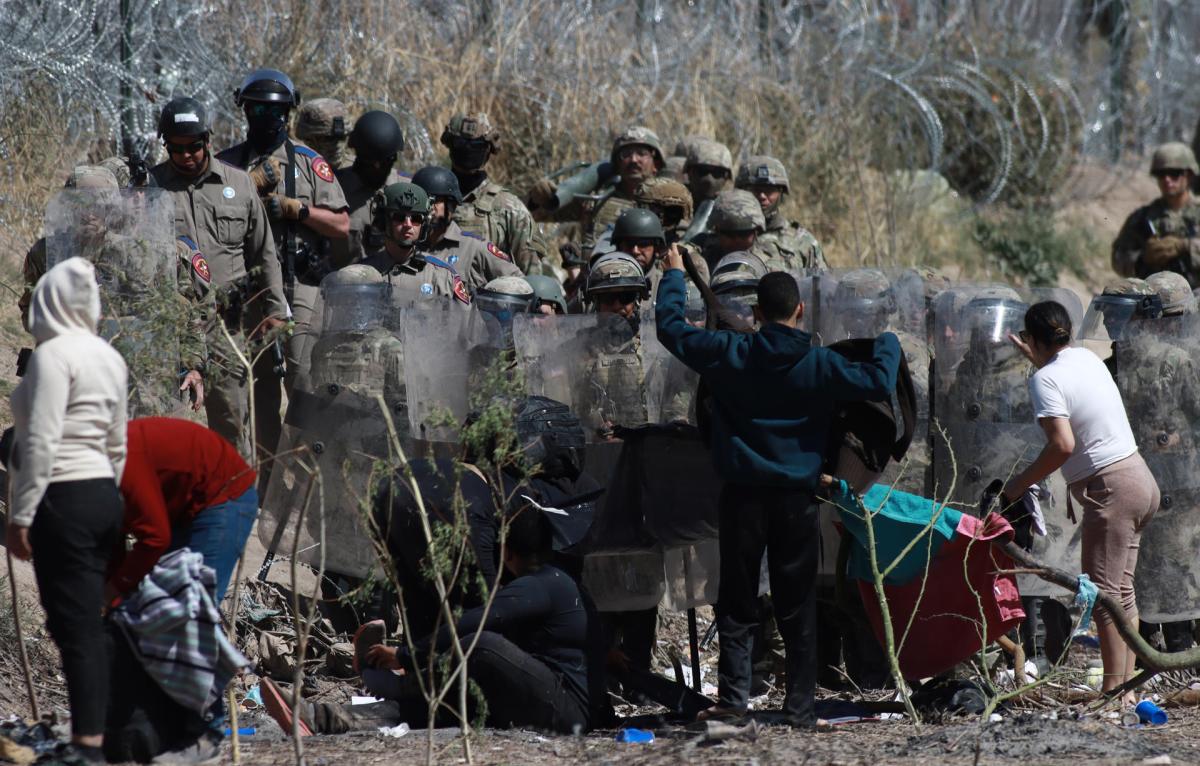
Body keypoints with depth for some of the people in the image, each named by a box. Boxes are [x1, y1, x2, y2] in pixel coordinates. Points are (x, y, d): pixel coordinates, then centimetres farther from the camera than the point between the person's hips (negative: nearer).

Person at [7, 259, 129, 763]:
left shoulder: (53, 352, -12)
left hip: (64, 500, -8)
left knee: (74, 627, -9)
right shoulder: (110, 358, 13)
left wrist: (20, 515, -15)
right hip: (104, 495, 8)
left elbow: (42, 442, -18)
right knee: (88, 625, 11)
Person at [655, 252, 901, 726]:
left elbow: (670, 326, 4)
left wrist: (674, 275, 20)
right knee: (797, 610, 7)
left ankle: (733, 697, -4)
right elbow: (879, 383, -8)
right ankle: (800, 708, 6)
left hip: (743, 495, 0)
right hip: (797, 498, 0)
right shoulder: (819, 365, -6)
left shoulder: (729, 354, -5)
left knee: (737, 605, 6)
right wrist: (888, 344, 12)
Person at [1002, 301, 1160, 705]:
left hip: (1110, 488, -9)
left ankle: (1114, 692, -10)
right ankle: (1126, 688, 14)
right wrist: (1033, 357, 49)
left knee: (1105, 591, -7)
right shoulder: (1087, 358, 12)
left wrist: (1020, 483, -13)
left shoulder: (1045, 380, -14)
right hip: (1140, 479, 9)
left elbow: (1062, 445, -24)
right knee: (1121, 590, 12)